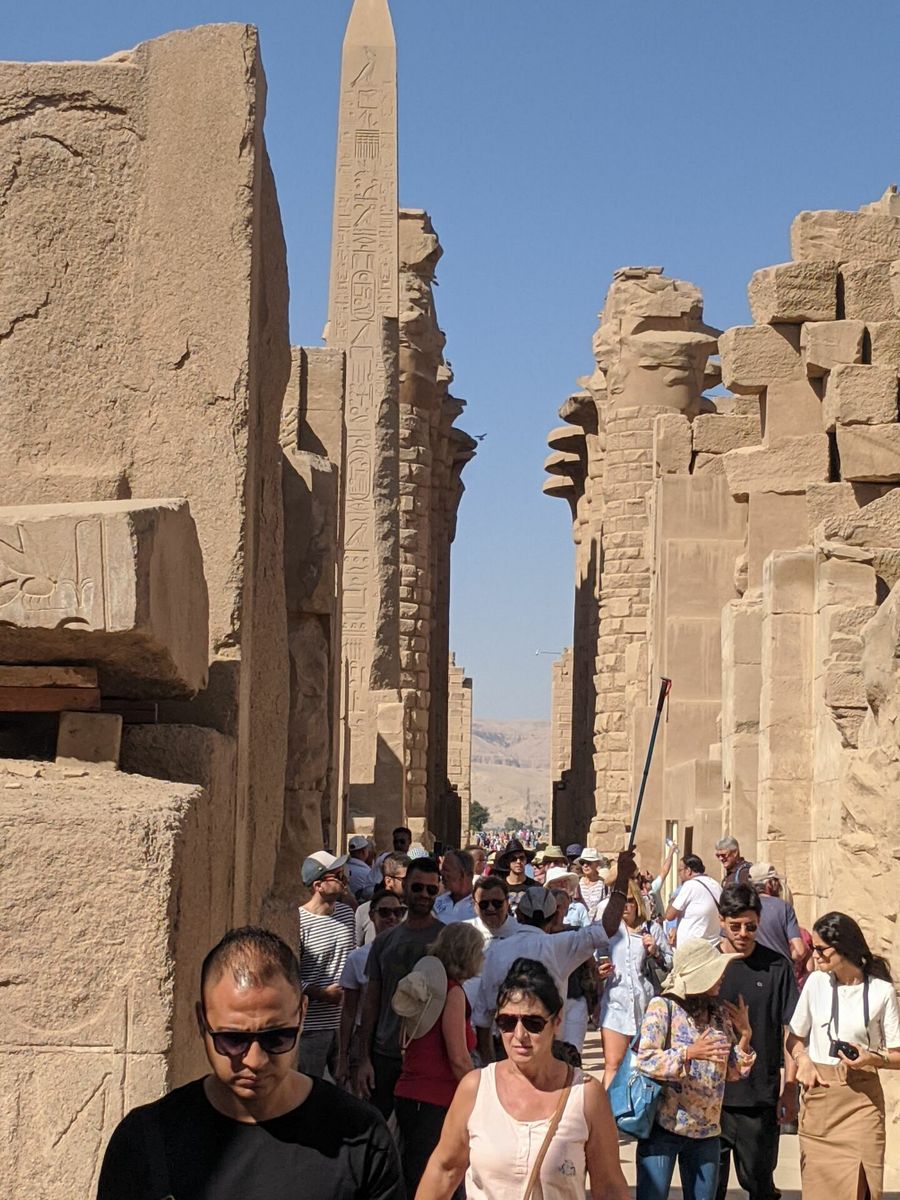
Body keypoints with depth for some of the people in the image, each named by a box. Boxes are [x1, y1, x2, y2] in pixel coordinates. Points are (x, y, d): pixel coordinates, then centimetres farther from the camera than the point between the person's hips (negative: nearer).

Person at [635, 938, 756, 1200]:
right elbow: (645, 1059, -17)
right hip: (664, 1126, -5)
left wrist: (744, 1035, -2)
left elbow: (734, 1072, 11)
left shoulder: (721, 1014, 9)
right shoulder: (663, 1007, -7)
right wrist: (689, 1053, -29)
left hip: (706, 1129, 5)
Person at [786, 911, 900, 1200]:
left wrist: (873, 1059, -18)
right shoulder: (816, 982, 2)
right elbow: (795, 1037, 12)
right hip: (818, 1093, 2)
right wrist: (803, 1061, -7)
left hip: (861, 1097, -2)